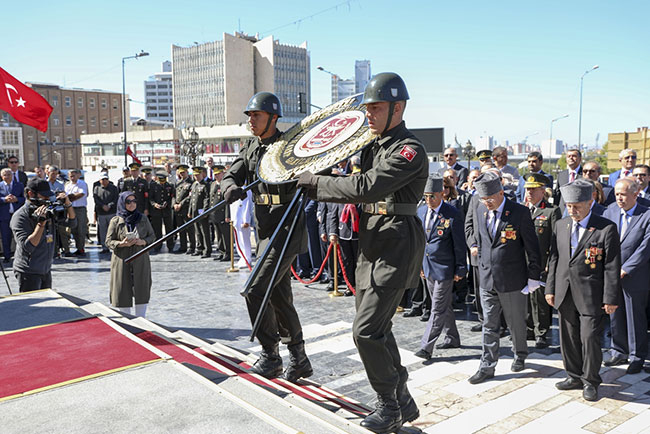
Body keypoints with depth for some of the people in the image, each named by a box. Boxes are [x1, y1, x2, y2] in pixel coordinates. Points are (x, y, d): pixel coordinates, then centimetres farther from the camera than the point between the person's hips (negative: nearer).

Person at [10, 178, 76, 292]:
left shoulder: (49, 210, 4)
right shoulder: (20, 216, -16)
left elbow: (71, 223, 9)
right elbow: (27, 247, -25)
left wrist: (68, 204, -6)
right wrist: (41, 222, -29)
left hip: (46, 270, 7)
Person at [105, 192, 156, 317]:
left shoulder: (143, 219, 7)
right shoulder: (116, 221, 1)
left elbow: (152, 236, 12)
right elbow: (109, 241, 2)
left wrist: (144, 242, -9)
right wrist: (122, 244, -17)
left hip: (140, 261, 2)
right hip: (122, 261, -1)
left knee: (141, 290, 2)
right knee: (123, 291, 0)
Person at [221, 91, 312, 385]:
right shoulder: (250, 148, 12)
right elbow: (231, 176, 4)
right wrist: (231, 187, -19)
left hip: (286, 228, -8)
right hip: (265, 229, 8)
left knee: (256, 290, -13)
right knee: (279, 296, 14)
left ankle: (270, 356, 6)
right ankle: (299, 360, 28)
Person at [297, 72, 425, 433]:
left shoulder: (409, 150, -13)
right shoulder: (373, 147, 16)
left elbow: (366, 188, -25)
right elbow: (359, 190, 20)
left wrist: (315, 181, -15)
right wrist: (314, 186, 4)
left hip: (396, 248, -9)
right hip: (370, 246, 10)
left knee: (366, 330, -11)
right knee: (376, 330, 14)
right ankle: (403, 403, 30)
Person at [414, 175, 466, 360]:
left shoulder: (453, 214, -14)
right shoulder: (421, 211, 5)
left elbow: (459, 244, -10)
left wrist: (461, 269, -8)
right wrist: (419, 263, 14)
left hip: (444, 268, -7)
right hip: (428, 267, 7)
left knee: (438, 309, -4)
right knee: (443, 306, 18)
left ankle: (426, 347, -2)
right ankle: (452, 338, 33)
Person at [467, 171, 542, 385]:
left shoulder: (520, 212, -12)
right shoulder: (480, 210, 3)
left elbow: (532, 246, -7)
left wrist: (533, 277, -6)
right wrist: (474, 246, 8)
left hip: (512, 279, -4)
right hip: (487, 279, 4)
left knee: (516, 322, 13)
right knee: (489, 325, 9)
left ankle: (520, 355, 39)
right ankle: (487, 367, 17)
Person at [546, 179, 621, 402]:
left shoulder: (606, 228, -8)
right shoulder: (561, 225, 7)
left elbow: (612, 266, -8)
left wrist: (611, 298, -10)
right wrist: (550, 288, 8)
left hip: (591, 295, -5)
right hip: (565, 294, 5)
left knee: (590, 338, 0)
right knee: (568, 338, 13)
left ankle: (590, 381, 20)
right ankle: (575, 376, 30)